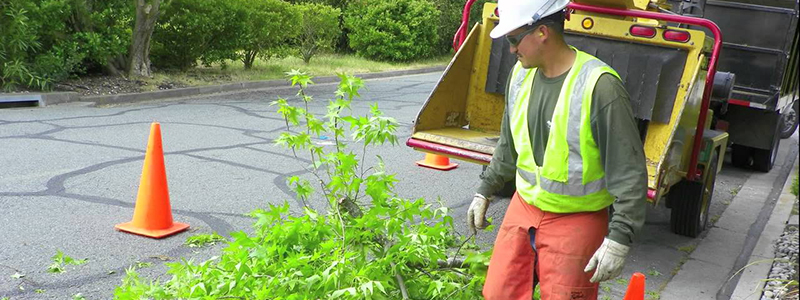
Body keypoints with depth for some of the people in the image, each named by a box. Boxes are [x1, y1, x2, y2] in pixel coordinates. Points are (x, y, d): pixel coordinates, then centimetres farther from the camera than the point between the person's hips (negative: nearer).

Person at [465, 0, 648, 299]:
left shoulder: (598, 86, -22)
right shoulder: (521, 74, 0)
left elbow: (629, 171, -19)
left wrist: (619, 239, -20)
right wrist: (485, 191, 21)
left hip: (575, 221, -6)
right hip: (523, 207, 7)